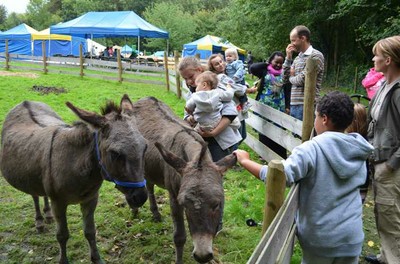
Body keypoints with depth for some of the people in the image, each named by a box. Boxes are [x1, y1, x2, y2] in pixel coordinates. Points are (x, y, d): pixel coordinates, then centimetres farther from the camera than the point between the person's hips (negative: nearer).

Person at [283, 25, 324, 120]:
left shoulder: (316, 56, -10)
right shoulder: (298, 58, 15)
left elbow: (302, 79, -17)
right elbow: (285, 78, 14)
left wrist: (291, 78, 5)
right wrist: (288, 57, 6)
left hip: (306, 106, -8)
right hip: (294, 105, 8)